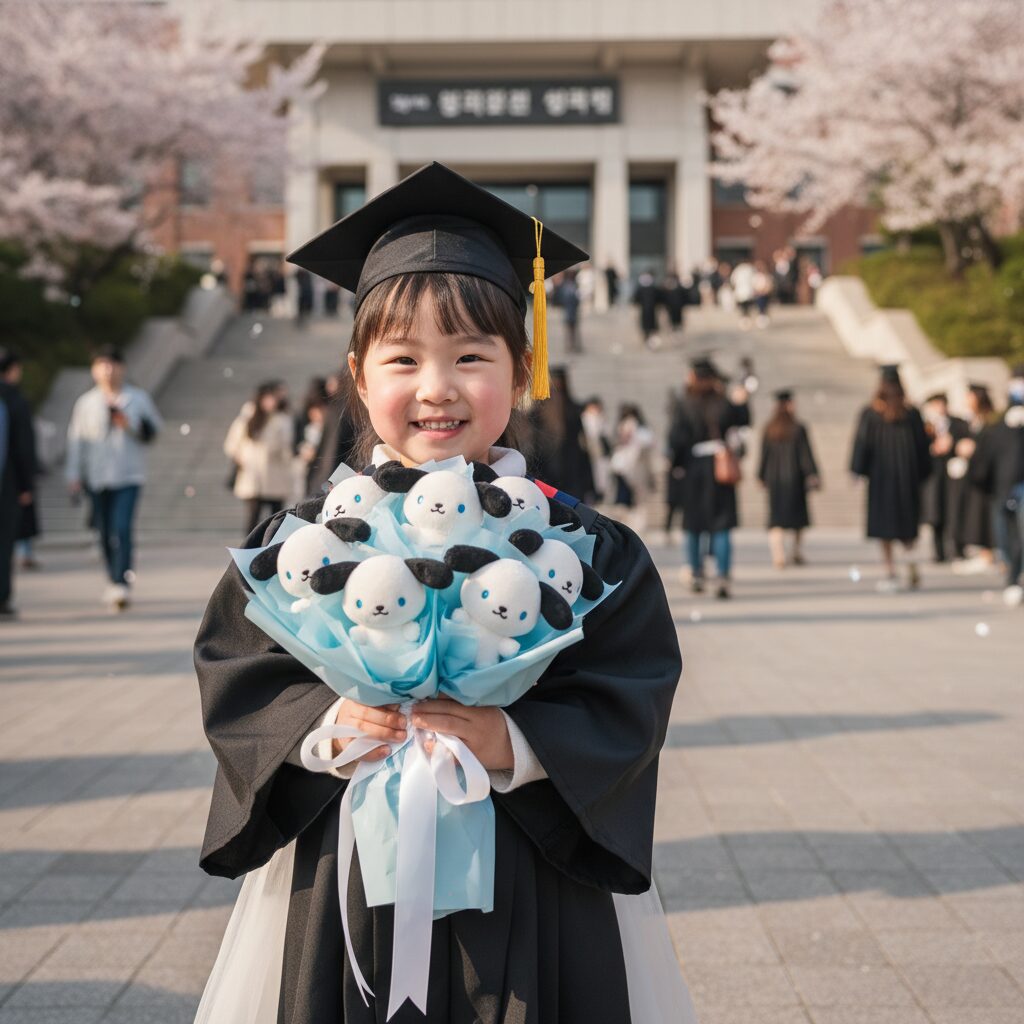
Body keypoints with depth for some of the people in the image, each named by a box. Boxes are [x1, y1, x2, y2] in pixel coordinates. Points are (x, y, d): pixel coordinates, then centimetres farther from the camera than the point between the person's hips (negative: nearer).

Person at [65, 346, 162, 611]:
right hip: (96, 478, 2)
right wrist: (74, 476, 1)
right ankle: (114, 582, 22)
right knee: (105, 534, 7)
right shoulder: (85, 403, 7)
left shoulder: (138, 398, 5)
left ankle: (122, 584, -21)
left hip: (128, 477, -2)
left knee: (123, 529, -16)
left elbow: (152, 431, 7)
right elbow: (76, 440, 6)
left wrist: (130, 424, -11)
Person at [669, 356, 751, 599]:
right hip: (722, 468, 0)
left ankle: (697, 575, 21)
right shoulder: (726, 404, -4)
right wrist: (741, 402, 31)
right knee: (722, 526, 1)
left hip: (694, 469, 0)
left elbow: (677, 439, -10)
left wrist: (675, 460, 7)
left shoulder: (686, 406, -8)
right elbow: (743, 420, 14)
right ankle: (723, 579, -7)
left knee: (694, 526, 13)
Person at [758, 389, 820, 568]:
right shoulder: (798, 429, -10)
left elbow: (764, 455, 3)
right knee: (798, 516, 16)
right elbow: (806, 455, -10)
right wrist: (813, 476, -6)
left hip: (774, 479, 2)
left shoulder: (768, 429, -3)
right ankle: (797, 553, 21)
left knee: (776, 518, 2)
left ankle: (778, 556, -16)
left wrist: (763, 477, 14)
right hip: (794, 478, -2)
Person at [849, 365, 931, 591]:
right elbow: (922, 445, 4)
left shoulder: (870, 413, -5)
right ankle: (911, 562, -10)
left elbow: (862, 443, -7)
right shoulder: (911, 412, 1)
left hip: (880, 474, -2)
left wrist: (857, 470, 1)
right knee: (907, 521, 13)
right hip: (907, 476, 2)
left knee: (884, 522, 4)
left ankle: (891, 574, 0)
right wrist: (922, 473, 13)